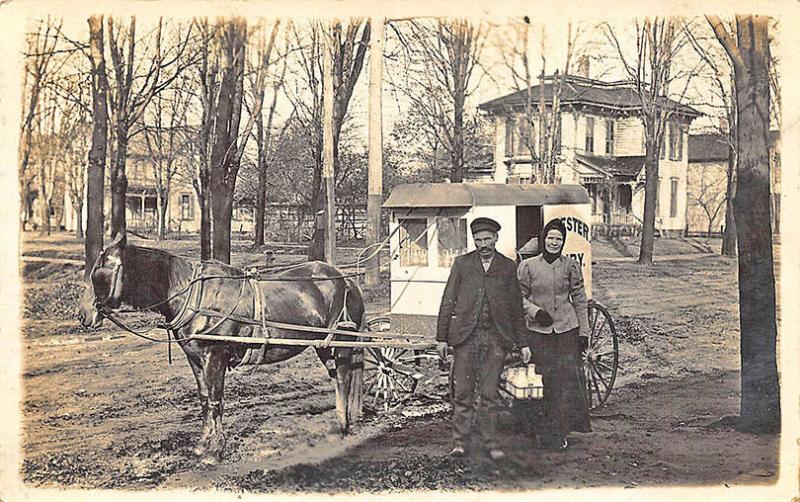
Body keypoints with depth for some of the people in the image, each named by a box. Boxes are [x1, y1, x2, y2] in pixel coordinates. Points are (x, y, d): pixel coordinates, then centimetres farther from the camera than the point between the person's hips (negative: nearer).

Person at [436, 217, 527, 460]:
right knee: (462, 392, 2)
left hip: (496, 337, 0)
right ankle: (460, 442, 11)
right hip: (465, 335, 0)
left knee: (489, 393, 4)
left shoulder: (508, 267, 9)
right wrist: (441, 337, 2)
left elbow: (516, 306, 12)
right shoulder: (462, 263, 7)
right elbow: (448, 302, 6)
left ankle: (490, 442, 14)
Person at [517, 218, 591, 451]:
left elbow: (580, 300, 7)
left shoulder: (571, 266, 4)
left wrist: (584, 331, 4)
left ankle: (557, 433, 6)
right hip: (538, 331, 0)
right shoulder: (528, 266, 1)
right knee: (545, 381, 2)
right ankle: (554, 432, 12)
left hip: (567, 329, 1)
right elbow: (519, 298, 5)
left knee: (568, 378, -3)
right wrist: (535, 311, -12)